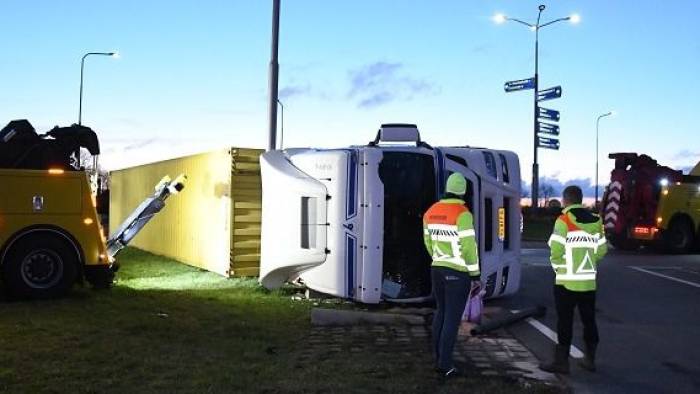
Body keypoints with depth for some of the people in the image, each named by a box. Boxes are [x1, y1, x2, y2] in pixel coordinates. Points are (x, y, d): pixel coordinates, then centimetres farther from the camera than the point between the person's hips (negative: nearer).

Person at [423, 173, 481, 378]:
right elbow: (469, 247, -17)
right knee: (453, 317, 0)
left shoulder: (431, 212, 5)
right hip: (458, 273, -7)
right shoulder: (463, 214, -17)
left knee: (441, 312, 18)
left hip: (437, 270, 7)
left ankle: (438, 358, 22)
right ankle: (445, 364, 4)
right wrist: (475, 274, -8)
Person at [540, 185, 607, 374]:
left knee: (565, 321, 2)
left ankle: (562, 361, 7)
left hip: (567, 281, -5)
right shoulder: (596, 221, 5)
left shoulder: (563, 221, -12)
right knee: (589, 320, 15)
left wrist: (557, 266, 0)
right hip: (589, 281, 5)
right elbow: (602, 250, 5)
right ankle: (590, 359, 24)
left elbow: (556, 250, -18)